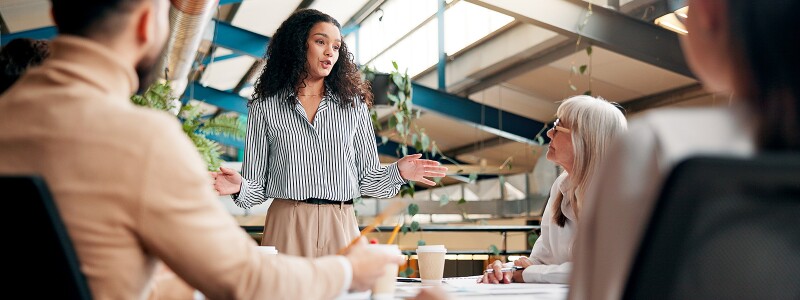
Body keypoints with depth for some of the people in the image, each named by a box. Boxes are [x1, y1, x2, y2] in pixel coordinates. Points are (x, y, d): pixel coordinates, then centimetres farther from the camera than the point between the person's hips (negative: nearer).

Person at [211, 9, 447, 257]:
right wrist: (240, 187, -14)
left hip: (341, 227, 2)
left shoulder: (353, 104, 11)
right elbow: (256, 185, 6)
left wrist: (397, 171, -7)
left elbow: (367, 178, 11)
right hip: (288, 226, -1)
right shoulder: (264, 107, 7)